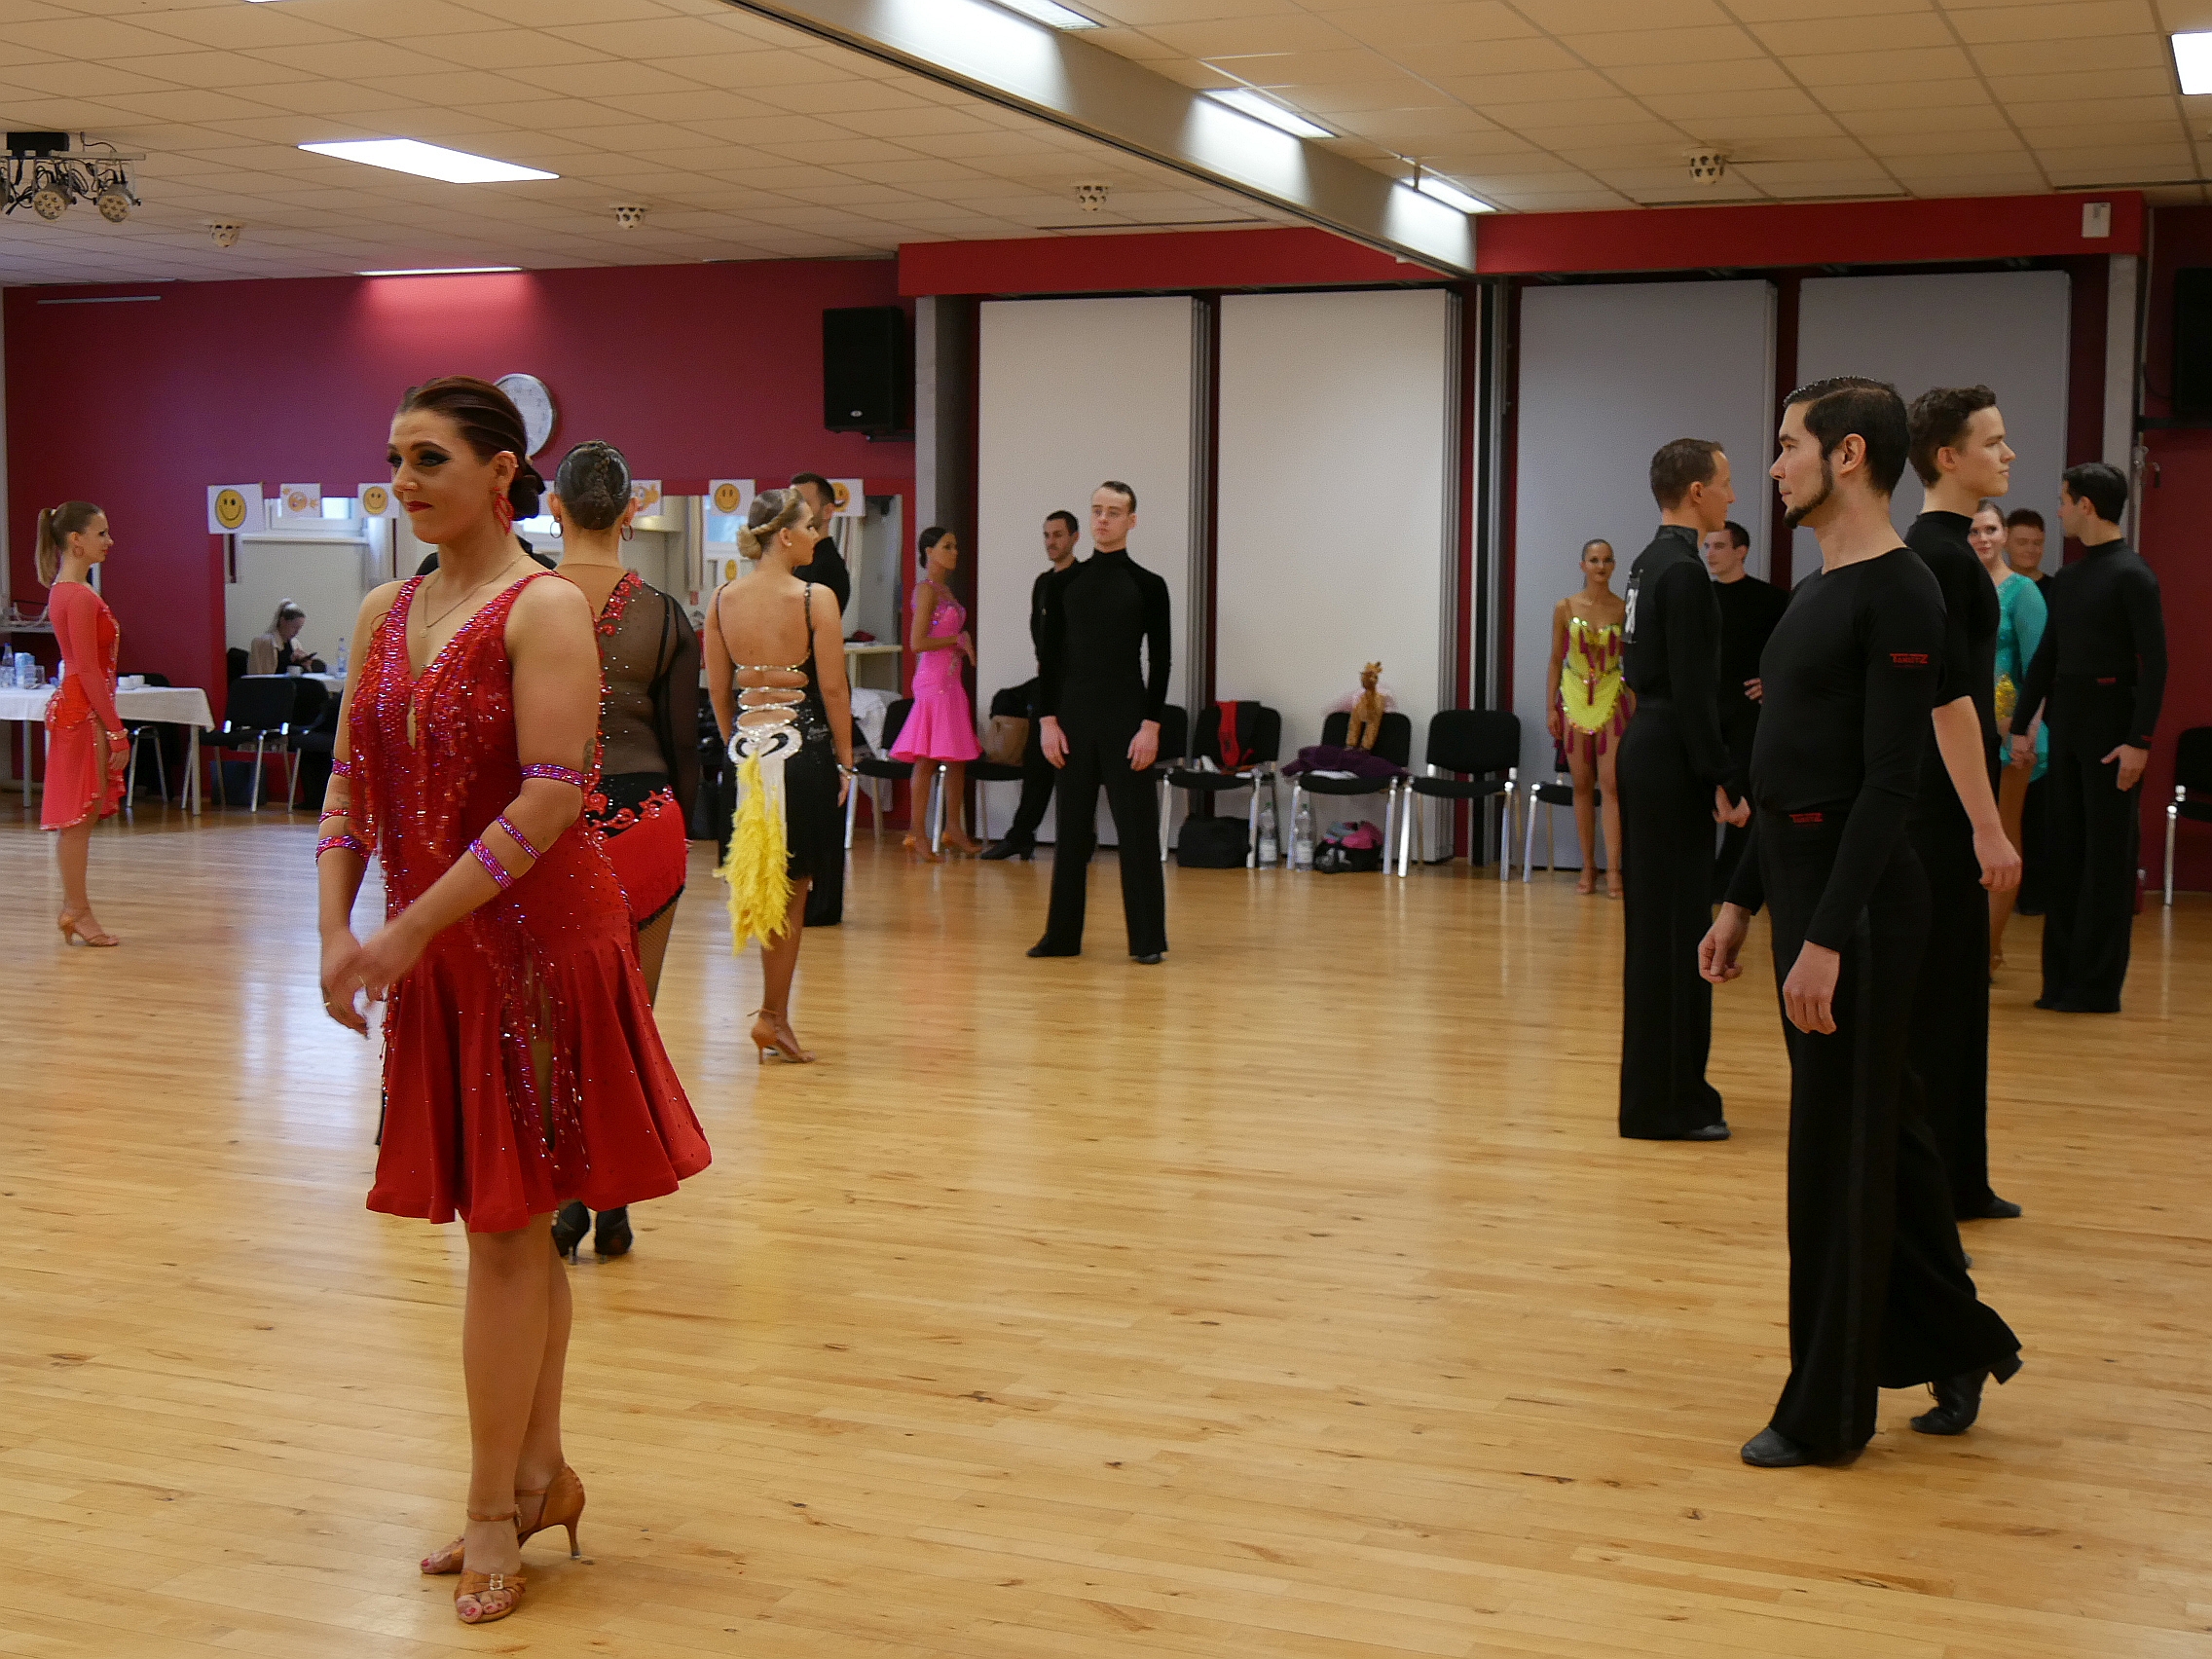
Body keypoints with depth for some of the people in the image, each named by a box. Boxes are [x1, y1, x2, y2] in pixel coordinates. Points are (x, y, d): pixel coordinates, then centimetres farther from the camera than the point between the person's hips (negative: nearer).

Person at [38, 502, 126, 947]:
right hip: (84, 714, -10)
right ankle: (78, 912, 2)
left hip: (76, 710, 10)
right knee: (79, 814, -4)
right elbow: (88, 671, -20)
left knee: (80, 816, 12)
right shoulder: (80, 597, -17)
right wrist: (116, 732, -17)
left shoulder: (66, 591, 14)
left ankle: (72, 909, 16)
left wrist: (112, 728, 17)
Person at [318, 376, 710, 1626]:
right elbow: (353, 782, 10)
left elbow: (552, 798, -21)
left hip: (537, 945, -7)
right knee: (511, 1223, 16)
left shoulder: (544, 609, -13)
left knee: (507, 1227, 0)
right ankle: (541, 1471, 29)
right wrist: (338, 930, -4)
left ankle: (498, 1508, 11)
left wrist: (407, 933, -21)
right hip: (430, 958, 7)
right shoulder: (386, 614, 9)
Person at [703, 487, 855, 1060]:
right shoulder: (815, 598, -12)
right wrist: (845, 759, -1)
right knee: (790, 887, 2)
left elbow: (717, 688, 8)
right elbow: (833, 688, -10)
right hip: (802, 744, -5)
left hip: (746, 744, 5)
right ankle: (774, 1016, 5)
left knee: (761, 882, 15)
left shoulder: (723, 598, 3)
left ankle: (772, 1010, 19)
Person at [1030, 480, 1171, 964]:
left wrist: (1151, 725, -11)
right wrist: (1048, 720, -1)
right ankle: (1062, 934, 15)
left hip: (1126, 717, -3)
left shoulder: (1148, 586, -1)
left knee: (1137, 826, -2)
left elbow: (1159, 662, -4)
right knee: (1072, 827, 8)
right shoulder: (1063, 583, 7)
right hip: (1073, 716, 3)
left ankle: (1148, 938, 3)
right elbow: (1049, 655, 6)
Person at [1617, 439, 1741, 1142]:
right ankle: (1664, 1104, -2)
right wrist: (1724, 783, -19)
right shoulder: (1683, 571, -16)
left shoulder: (1651, 562, 15)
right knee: (1672, 926, -6)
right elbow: (1692, 688, -20)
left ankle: (1664, 1090, 22)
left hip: (1650, 748, 11)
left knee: (1662, 924, 14)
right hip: (1674, 761, -11)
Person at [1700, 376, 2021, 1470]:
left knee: (1840, 1152, 0)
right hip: (1800, 886, 10)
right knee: (1872, 1134, 17)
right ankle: (1960, 1343, 31)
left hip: (1855, 901, -10)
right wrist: (1741, 901, 19)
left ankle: (1827, 1413, 11)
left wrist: (1828, 939, -25)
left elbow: (1890, 783, -22)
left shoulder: (1898, 597, -16)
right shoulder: (1819, 592, 14)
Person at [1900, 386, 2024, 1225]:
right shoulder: (1937, 555, -16)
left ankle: (1955, 1184, 23)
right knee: (1927, 999, -7)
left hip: (1933, 799, 10)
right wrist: (1988, 827, -22)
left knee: (1956, 991, 14)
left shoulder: (1940, 548, 15)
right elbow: (1949, 698, -21)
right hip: (1937, 805, -10)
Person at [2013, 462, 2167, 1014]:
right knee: (2066, 850, 9)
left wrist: (2140, 741, -19)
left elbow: (2155, 662, -14)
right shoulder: (2067, 578, 13)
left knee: (2107, 855, -1)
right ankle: (2062, 979, 14)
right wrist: (2021, 725, 13)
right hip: (2067, 721, 8)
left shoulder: (2132, 574, -10)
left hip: (2111, 724, -7)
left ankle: (2099, 984, 4)